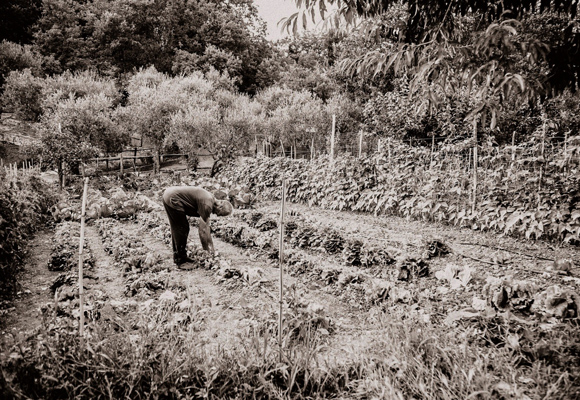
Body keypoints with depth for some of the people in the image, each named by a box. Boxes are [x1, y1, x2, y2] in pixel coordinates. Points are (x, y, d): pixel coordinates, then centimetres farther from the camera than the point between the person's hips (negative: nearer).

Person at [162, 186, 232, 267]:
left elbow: (206, 225, 17)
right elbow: (202, 228, -18)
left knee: (177, 229, 19)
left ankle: (177, 257, 31)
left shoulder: (211, 199, 8)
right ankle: (180, 260, 7)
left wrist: (211, 247, 21)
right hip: (172, 199, -10)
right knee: (182, 229, -3)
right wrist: (207, 249, -7)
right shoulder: (207, 205, -21)